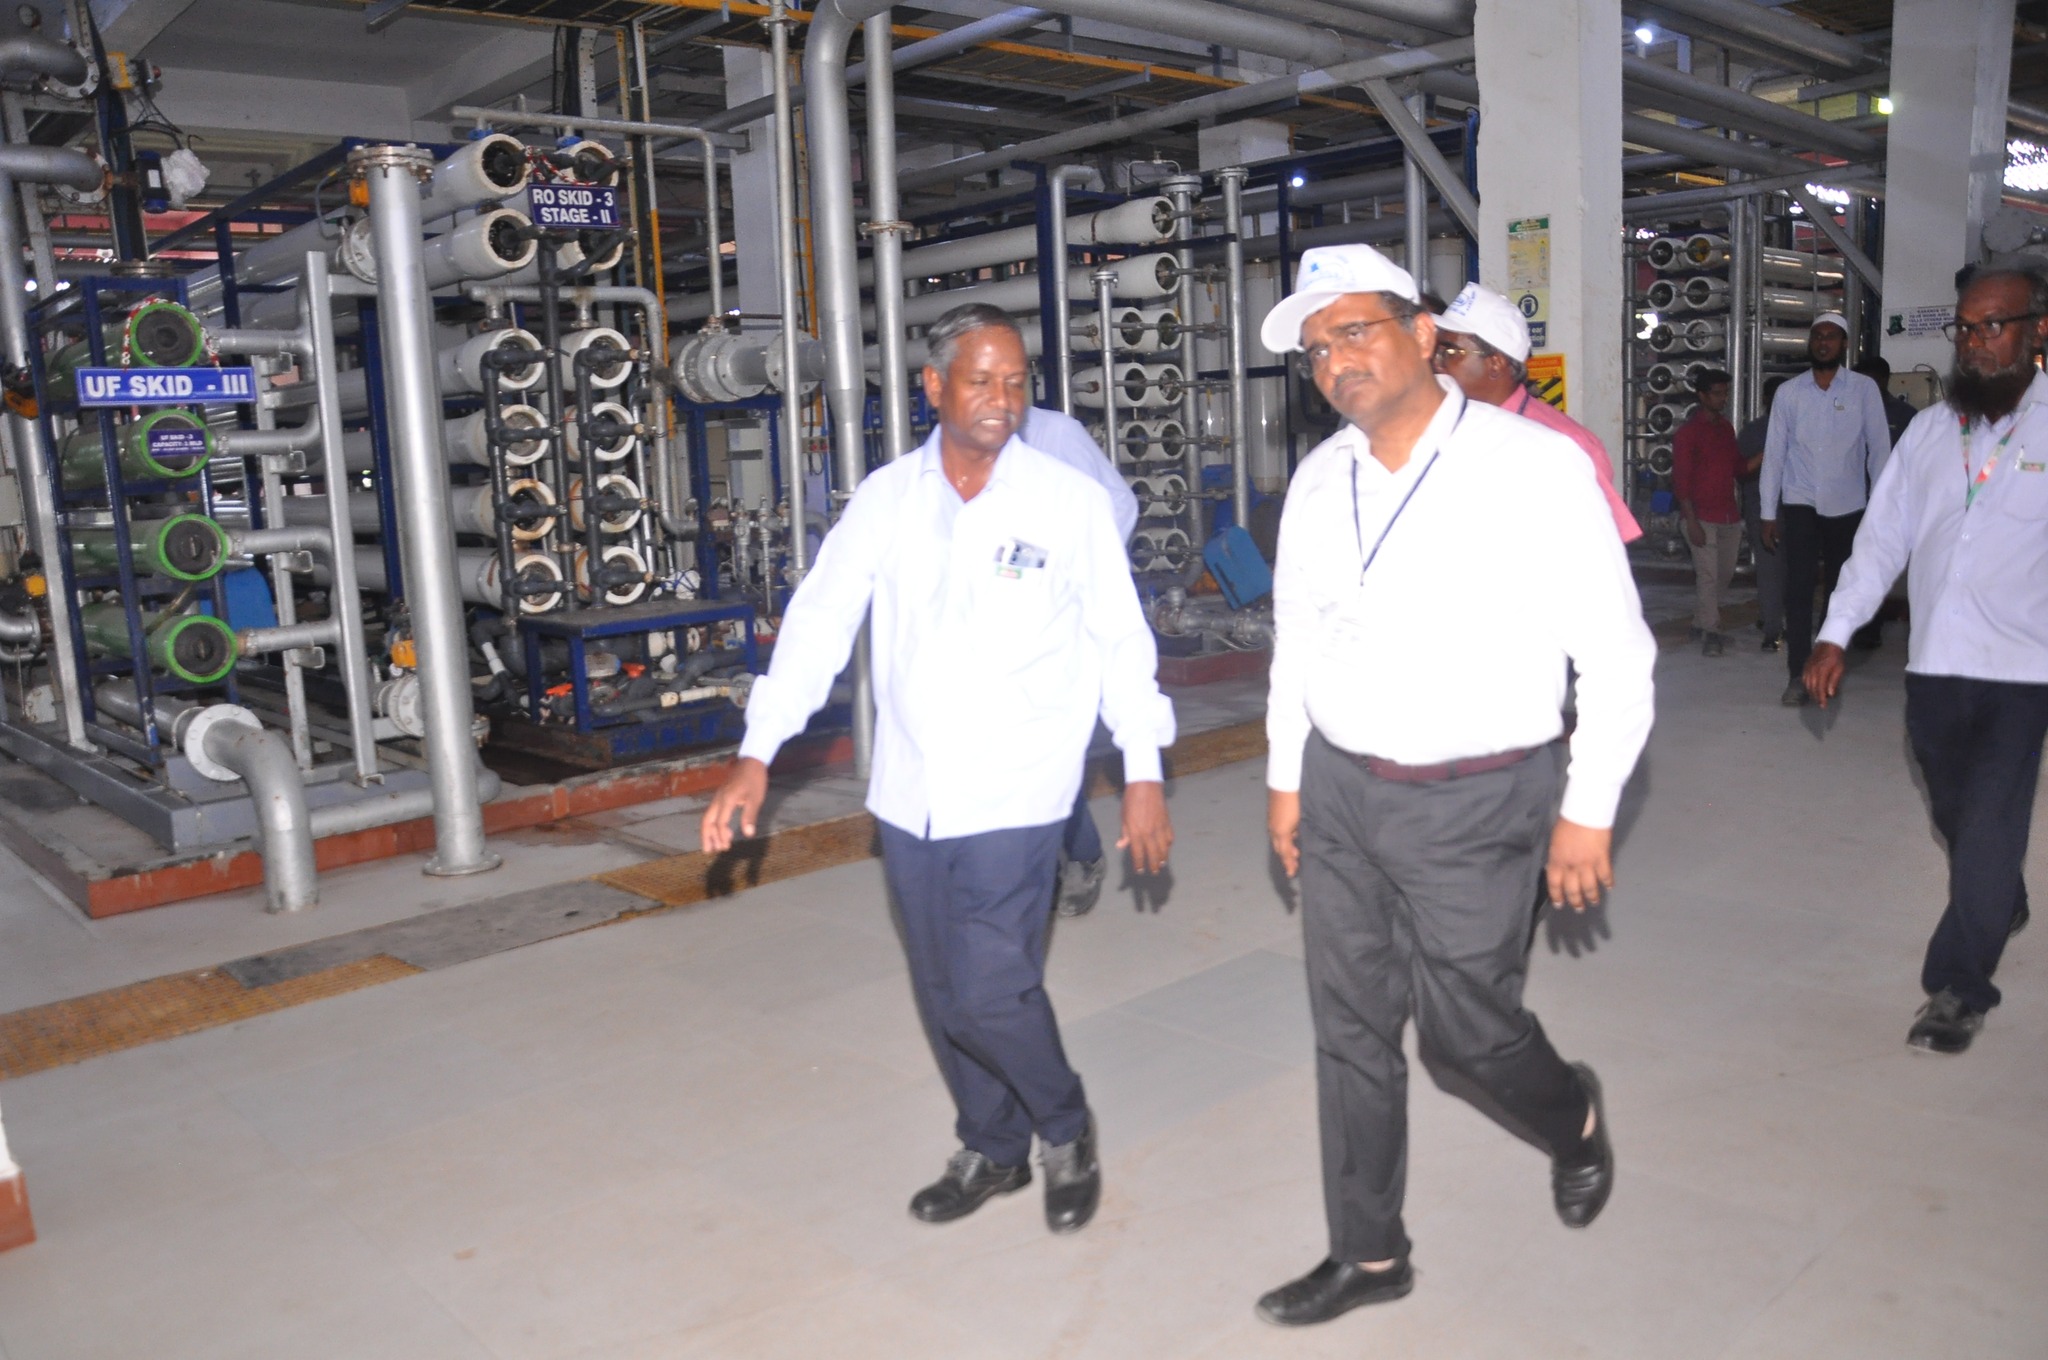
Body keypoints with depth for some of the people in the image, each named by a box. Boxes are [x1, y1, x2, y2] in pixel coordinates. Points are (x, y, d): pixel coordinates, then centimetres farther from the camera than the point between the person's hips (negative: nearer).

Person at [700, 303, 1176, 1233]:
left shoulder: (1070, 501, -5)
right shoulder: (885, 499, 2)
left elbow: (1120, 639, 0)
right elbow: (818, 623, 0)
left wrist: (1143, 774, -1)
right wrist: (757, 756, -8)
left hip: (1014, 797, -4)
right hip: (908, 795, 4)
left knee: (988, 991, -9)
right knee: (942, 993, 13)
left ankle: (1065, 1129, 21)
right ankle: (993, 1151, 37)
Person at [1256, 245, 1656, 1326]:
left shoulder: (1534, 467, -12)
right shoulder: (1318, 479, 4)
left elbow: (1615, 654, -9)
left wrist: (1588, 811, -9)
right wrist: (1286, 776, 15)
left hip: (1476, 802, -5)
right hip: (1340, 792, 5)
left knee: (1465, 1026, 5)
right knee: (1350, 1030, 11)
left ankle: (1572, 1118, 41)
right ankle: (1367, 1255, 29)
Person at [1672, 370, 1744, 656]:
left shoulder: (1726, 428, 12)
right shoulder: (1688, 432, -8)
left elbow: (1737, 466, 17)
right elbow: (1680, 479, -12)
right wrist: (1691, 521, -16)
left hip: (1729, 515, 7)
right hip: (1703, 517, -7)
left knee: (1725, 574, 13)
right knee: (1708, 576, -5)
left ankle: (1700, 620, 28)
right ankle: (1709, 633, 3)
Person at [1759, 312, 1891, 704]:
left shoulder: (1864, 389, -2)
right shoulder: (1788, 392, 1)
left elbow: (1878, 449, -1)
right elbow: (1774, 453, 2)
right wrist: (1768, 514, 1)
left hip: (1848, 506, 0)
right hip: (1801, 504, 0)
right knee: (1799, 589, -8)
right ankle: (1799, 675, -5)